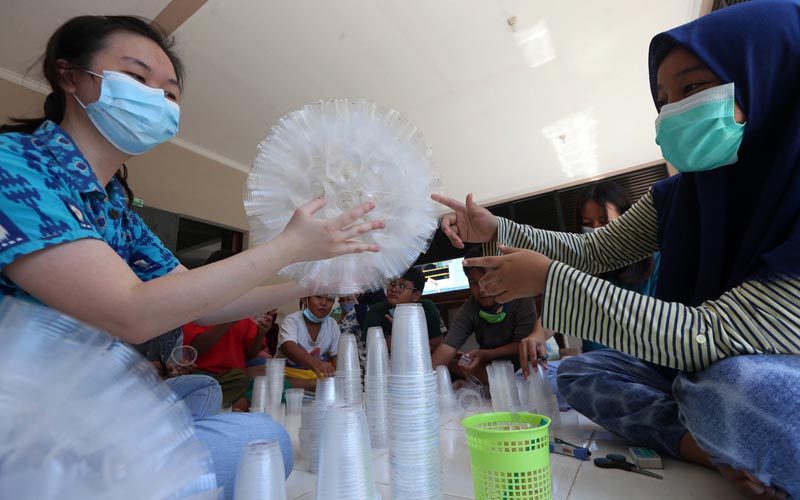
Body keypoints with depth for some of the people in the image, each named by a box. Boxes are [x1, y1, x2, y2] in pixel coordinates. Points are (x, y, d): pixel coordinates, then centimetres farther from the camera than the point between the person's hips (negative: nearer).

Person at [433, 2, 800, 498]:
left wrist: (548, 279, -32)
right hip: (703, 376, 6)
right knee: (578, 373, -7)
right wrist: (497, 229, -13)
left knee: (743, 382, -38)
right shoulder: (678, 195, -7)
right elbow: (590, 251, 0)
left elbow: (715, 337, -34)